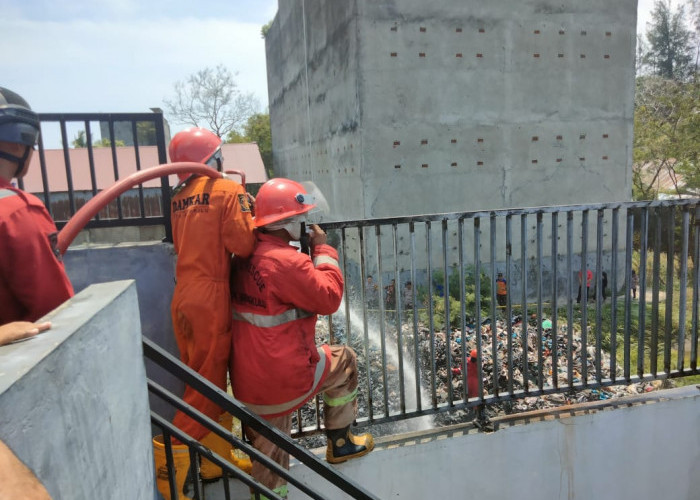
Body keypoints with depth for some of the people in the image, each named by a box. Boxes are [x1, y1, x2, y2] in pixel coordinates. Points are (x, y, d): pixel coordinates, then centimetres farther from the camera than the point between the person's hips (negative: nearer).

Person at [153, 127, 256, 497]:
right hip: (210, 296, -7)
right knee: (208, 383, 2)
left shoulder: (179, 198, 12)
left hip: (183, 296, 8)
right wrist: (246, 209, 2)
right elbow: (244, 244, -16)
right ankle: (170, 468, 7)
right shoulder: (228, 190, -8)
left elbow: (183, 244, 13)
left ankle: (216, 460, 29)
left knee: (200, 379, 16)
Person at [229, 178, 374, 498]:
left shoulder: (246, 256, 5)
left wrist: (309, 252, 13)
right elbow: (329, 298, -14)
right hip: (286, 378, -7)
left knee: (269, 459, 21)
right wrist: (323, 249, -5)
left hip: (248, 383, 7)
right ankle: (339, 444, 34)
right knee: (344, 361, 21)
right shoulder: (286, 260, -23)